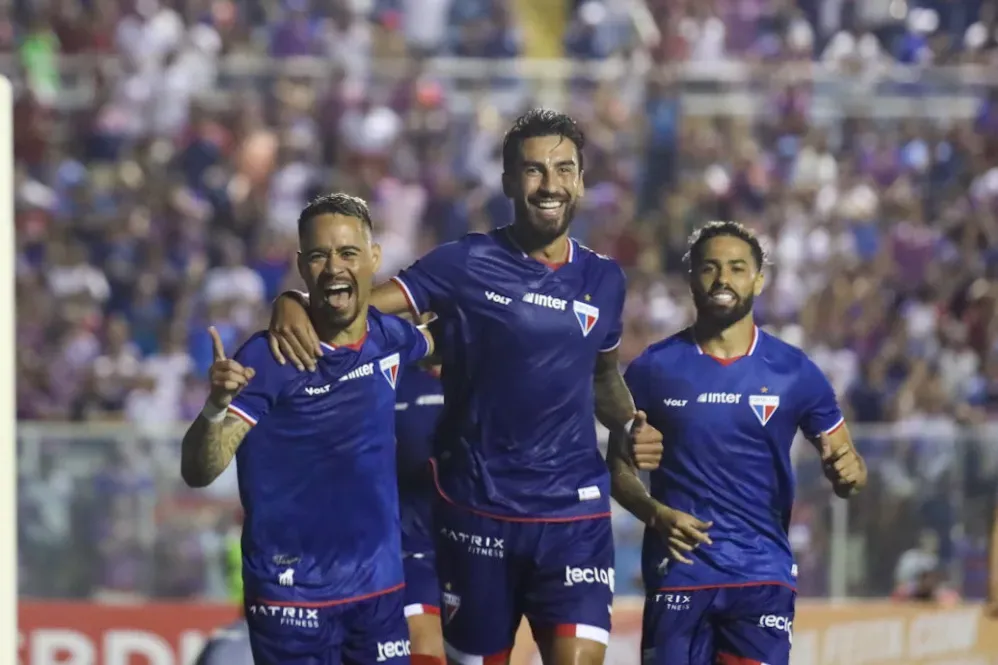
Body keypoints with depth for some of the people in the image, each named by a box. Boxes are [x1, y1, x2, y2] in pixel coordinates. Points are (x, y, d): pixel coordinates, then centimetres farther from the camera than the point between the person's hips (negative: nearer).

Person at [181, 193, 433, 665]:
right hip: (291, 596, -5)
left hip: (378, 588, 5)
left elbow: (431, 342, 31)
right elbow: (198, 472, -24)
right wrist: (216, 407, -38)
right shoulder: (267, 358, -14)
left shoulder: (390, 339, 2)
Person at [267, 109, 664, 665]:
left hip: (575, 514, 1)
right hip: (478, 509, -1)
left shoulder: (603, 280, 8)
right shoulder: (467, 265, -4)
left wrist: (630, 427, 5)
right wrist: (293, 303, -29)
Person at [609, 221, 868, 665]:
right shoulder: (654, 369, 2)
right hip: (678, 571, 0)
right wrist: (655, 514, -12)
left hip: (763, 575, 0)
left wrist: (846, 471, -16)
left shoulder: (793, 372, 2)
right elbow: (619, 466, 9)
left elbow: (846, 461, 9)